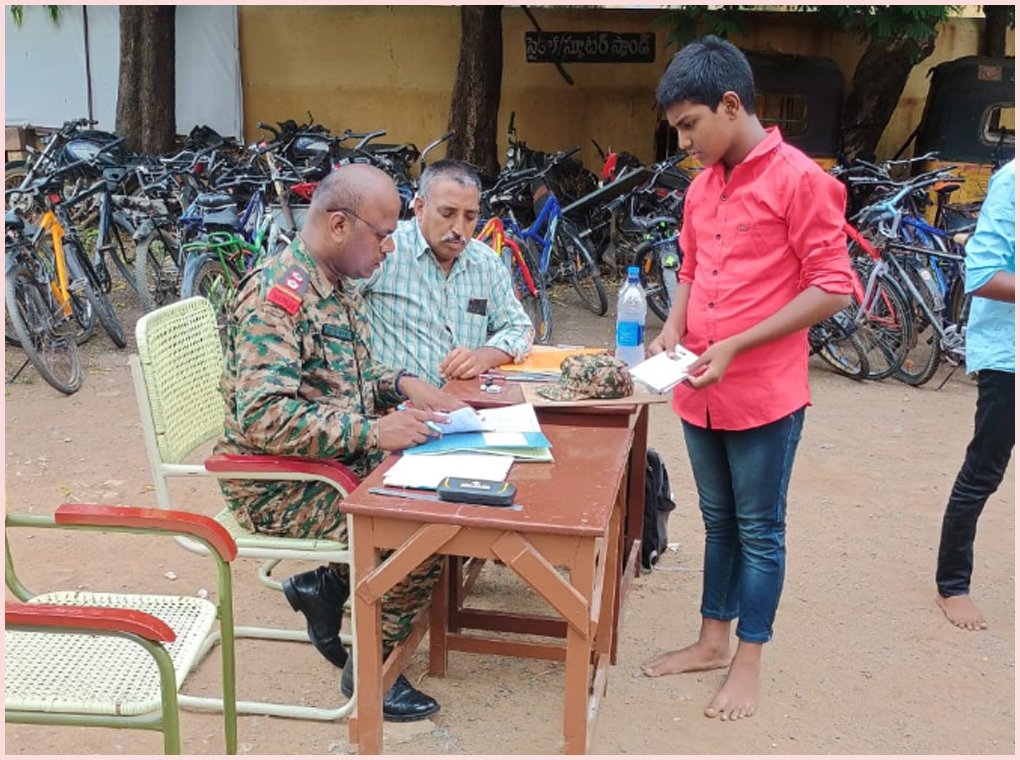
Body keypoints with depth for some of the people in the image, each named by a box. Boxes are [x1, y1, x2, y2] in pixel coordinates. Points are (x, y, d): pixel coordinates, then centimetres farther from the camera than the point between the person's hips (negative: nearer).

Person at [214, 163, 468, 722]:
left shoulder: (334, 283, 8)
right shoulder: (279, 294, -23)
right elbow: (260, 416, -31)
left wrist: (402, 385, 1)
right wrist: (371, 430, -30)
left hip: (337, 461, 9)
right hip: (279, 484, -9)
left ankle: (327, 585, 12)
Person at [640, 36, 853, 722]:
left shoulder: (799, 179, -12)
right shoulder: (701, 186, 9)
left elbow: (833, 288, -15)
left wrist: (735, 346, -20)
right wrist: (672, 332, 0)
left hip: (764, 395, -6)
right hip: (700, 392, 7)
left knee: (759, 531, 7)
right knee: (718, 523, 19)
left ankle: (748, 665, 21)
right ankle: (713, 640, 33)